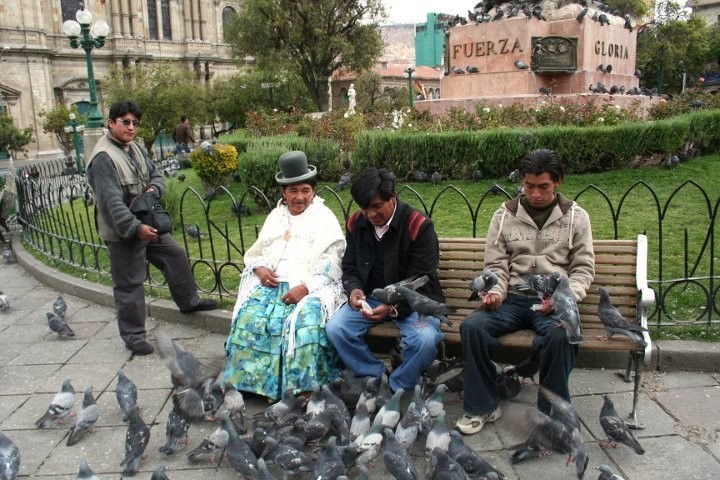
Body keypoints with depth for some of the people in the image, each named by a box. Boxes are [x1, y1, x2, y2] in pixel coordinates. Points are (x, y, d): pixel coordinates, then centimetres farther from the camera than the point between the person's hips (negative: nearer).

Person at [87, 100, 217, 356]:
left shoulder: (136, 148, 7)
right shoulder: (103, 157, -21)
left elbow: (156, 174, 15)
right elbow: (111, 201, -28)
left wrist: (154, 188, -9)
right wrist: (135, 227, -33)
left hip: (148, 224, 9)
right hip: (123, 232, -9)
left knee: (176, 256, 18)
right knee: (129, 283, 0)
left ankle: (188, 301, 37)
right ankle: (133, 336, 13)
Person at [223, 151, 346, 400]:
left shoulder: (324, 218, 4)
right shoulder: (275, 216, 21)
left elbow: (331, 263, -6)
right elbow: (257, 250, 20)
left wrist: (305, 287, -21)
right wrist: (259, 268, -5)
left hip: (311, 286, -4)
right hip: (272, 283, 4)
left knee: (307, 322, -32)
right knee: (249, 316, -22)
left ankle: (302, 388, -22)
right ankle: (249, 380, -12)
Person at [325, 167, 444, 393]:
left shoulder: (419, 226, -15)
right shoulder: (355, 223, 1)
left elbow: (421, 283, -15)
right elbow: (349, 268, 9)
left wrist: (394, 308, -30)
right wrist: (353, 289, -15)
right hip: (370, 297, 4)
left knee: (424, 340, -32)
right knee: (335, 328, -20)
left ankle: (398, 389, -3)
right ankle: (375, 379, 0)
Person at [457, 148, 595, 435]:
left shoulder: (575, 217, 8)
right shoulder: (504, 215, 9)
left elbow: (583, 269, 6)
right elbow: (496, 266, 8)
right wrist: (495, 292, -12)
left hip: (553, 302, -1)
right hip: (512, 299, 2)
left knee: (560, 335, -35)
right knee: (472, 326, -26)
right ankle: (482, 407, -9)